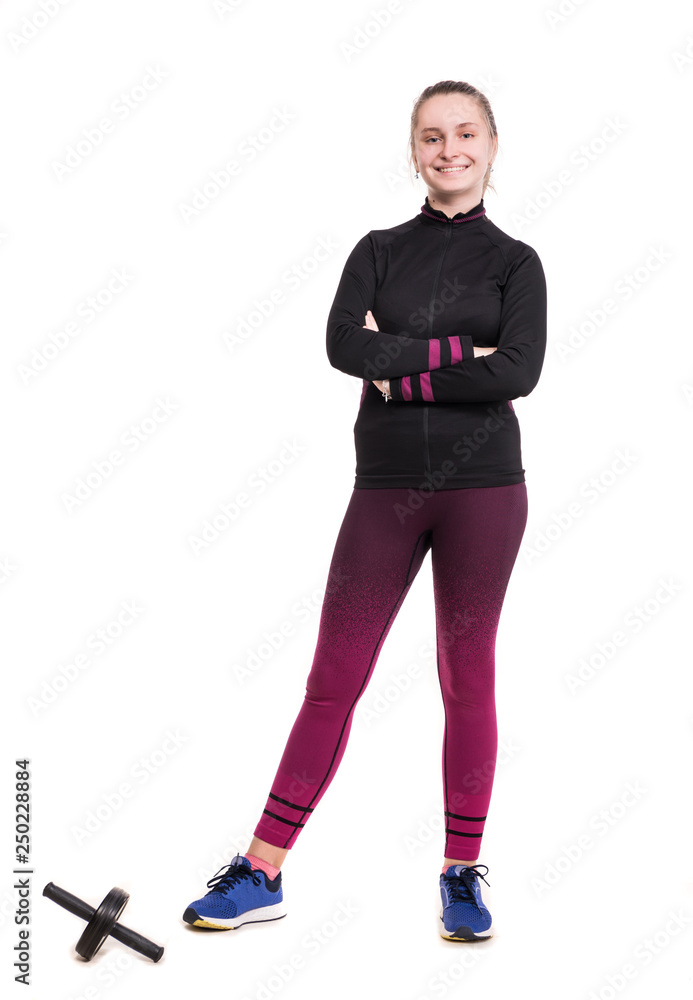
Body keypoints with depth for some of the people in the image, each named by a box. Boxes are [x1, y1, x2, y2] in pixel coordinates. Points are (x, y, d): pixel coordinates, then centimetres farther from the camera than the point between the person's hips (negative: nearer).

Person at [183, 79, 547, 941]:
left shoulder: (514, 261, 6)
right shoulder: (379, 250, 10)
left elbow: (519, 372, -11)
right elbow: (344, 344, -8)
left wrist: (397, 370, -10)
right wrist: (456, 351, -13)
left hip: (483, 487, -1)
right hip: (386, 488, 1)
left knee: (467, 680, 4)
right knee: (333, 679, 1)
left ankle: (462, 875, 18)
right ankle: (261, 875, 9)